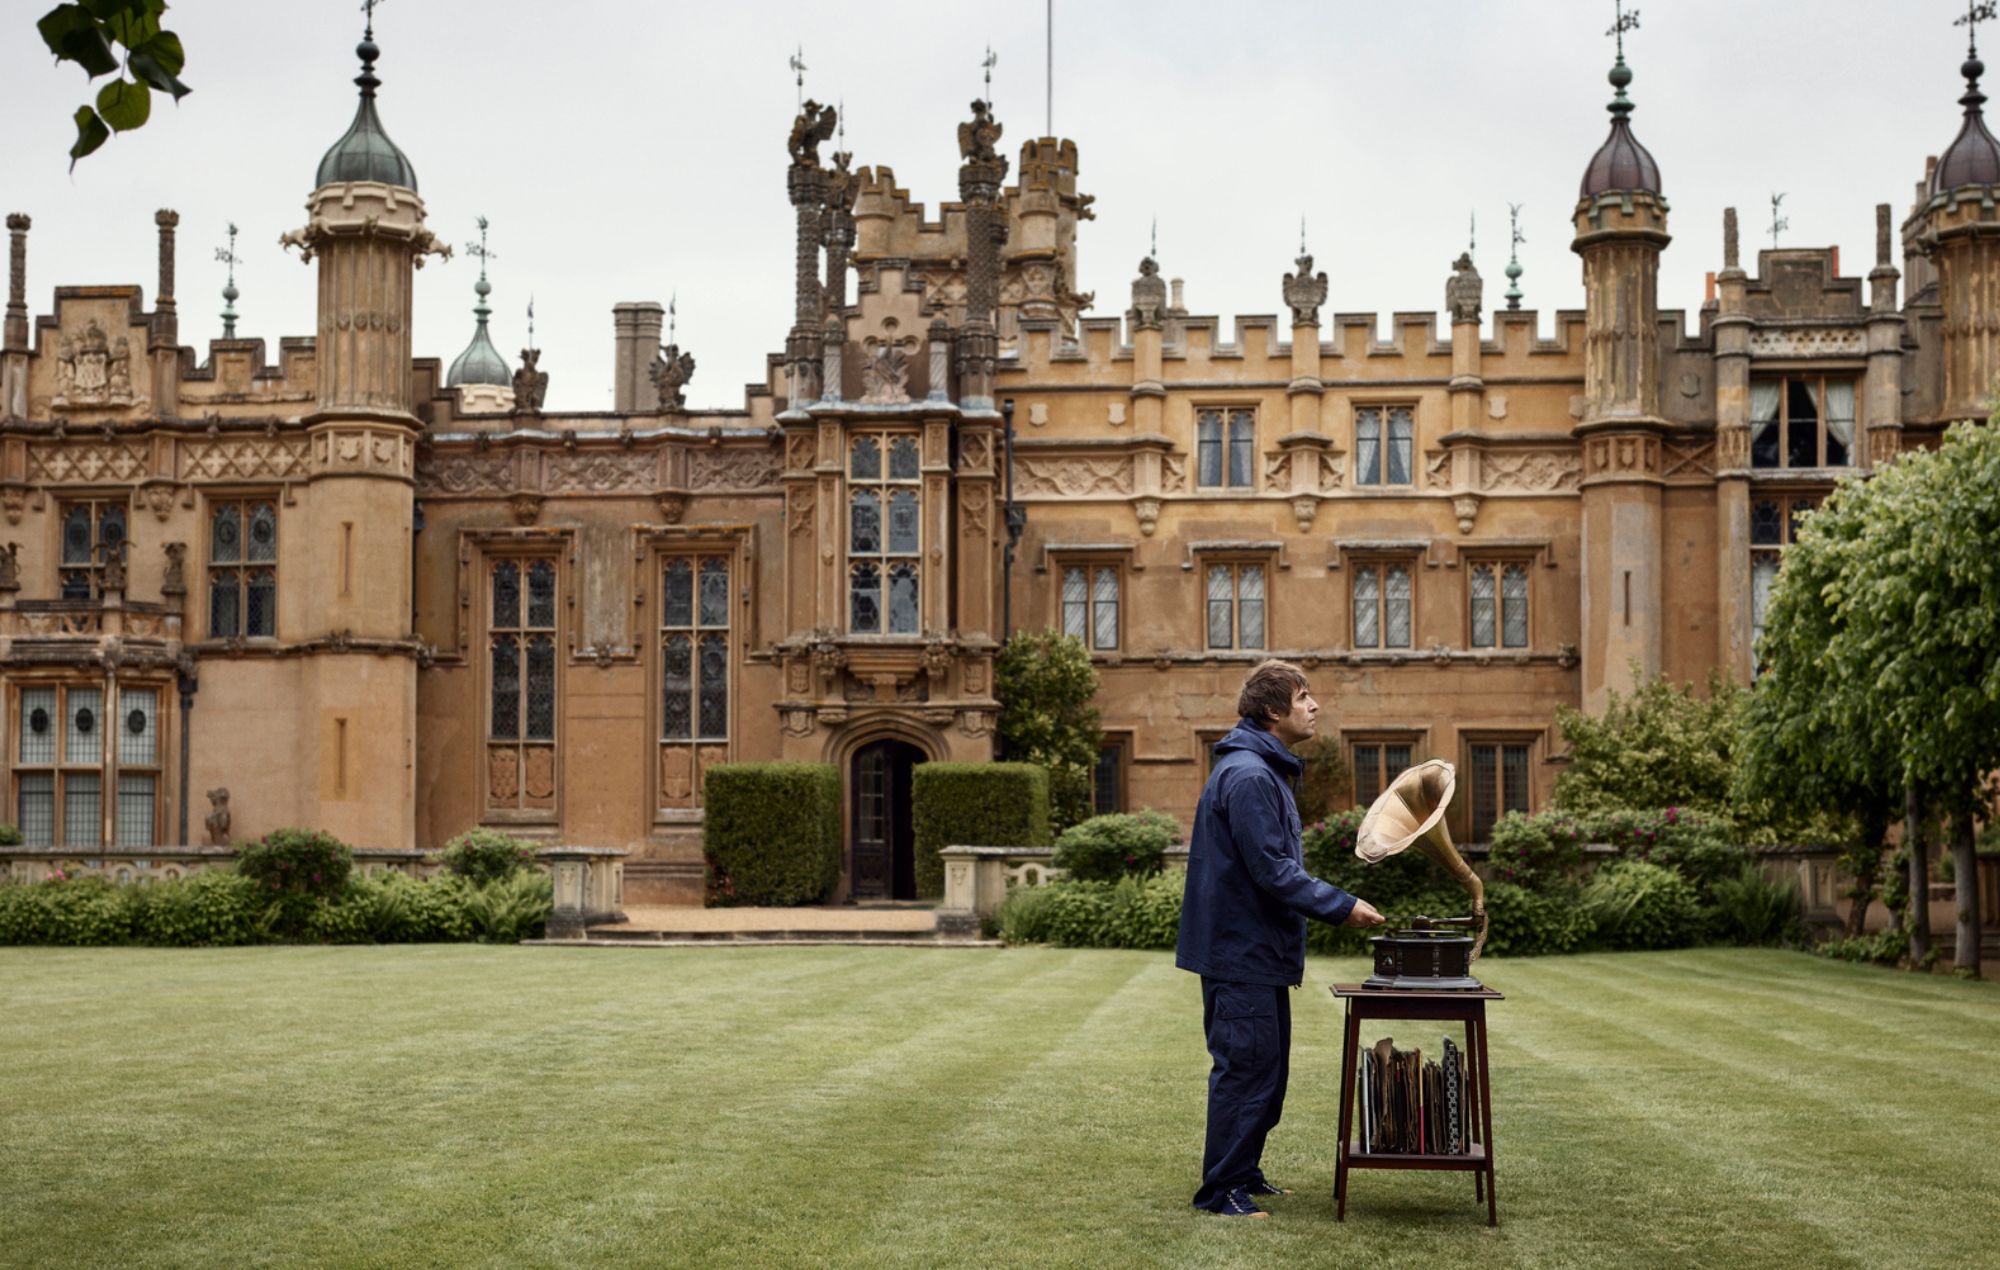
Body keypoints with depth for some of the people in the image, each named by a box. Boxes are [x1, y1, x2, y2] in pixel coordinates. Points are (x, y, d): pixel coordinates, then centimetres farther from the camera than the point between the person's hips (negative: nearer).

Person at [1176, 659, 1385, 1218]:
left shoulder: (1264, 771, 16)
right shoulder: (1247, 776, -19)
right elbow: (1272, 870, -22)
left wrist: (1334, 905, 15)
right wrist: (1342, 906, -17)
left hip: (1260, 951, 11)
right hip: (1240, 952, -11)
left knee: (1267, 1068, 16)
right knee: (1245, 1066, -6)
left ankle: (1244, 1173, 25)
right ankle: (1222, 1188, 2)